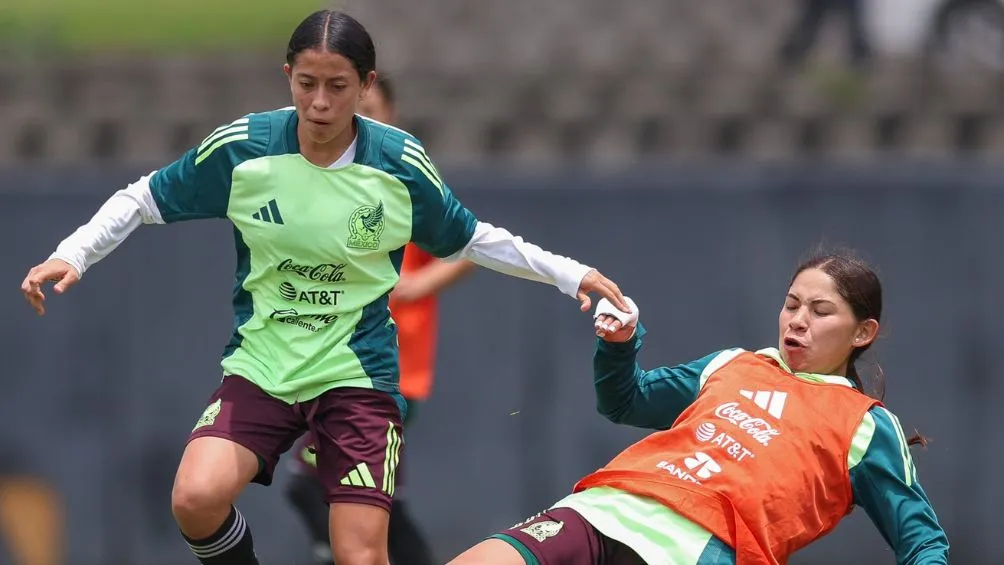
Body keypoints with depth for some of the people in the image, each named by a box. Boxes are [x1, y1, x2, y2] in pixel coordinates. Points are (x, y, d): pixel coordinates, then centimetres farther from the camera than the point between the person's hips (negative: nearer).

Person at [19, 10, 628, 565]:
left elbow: (471, 239, 9)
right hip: (260, 369, 1)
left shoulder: (402, 165, -8)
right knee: (196, 500, -25)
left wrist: (570, 273, 4)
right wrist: (72, 255, -8)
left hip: (359, 376, 0)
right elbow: (144, 199, 4)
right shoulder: (240, 149, -9)